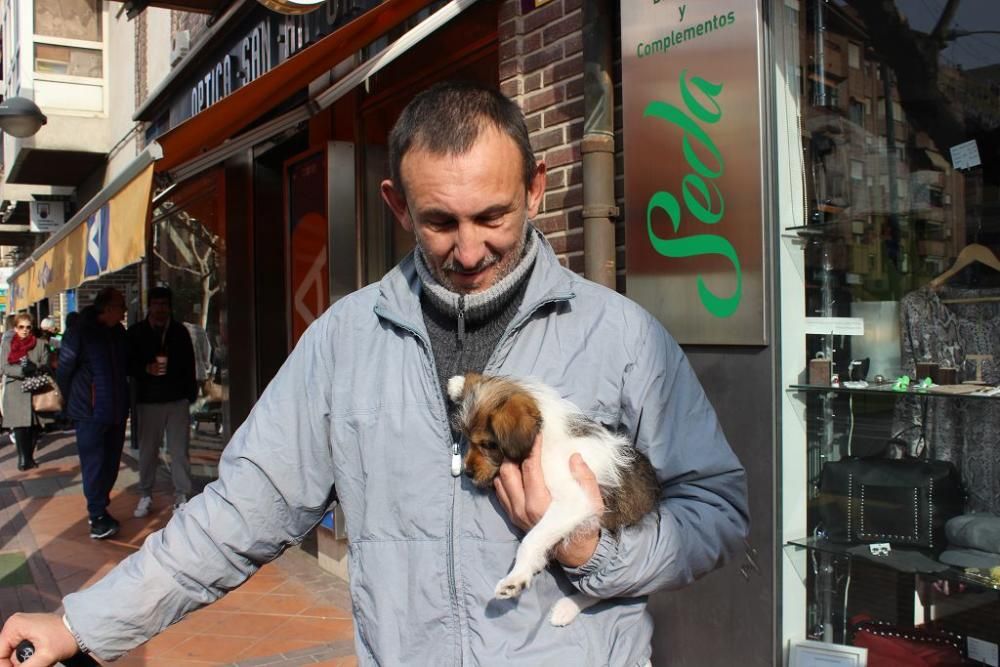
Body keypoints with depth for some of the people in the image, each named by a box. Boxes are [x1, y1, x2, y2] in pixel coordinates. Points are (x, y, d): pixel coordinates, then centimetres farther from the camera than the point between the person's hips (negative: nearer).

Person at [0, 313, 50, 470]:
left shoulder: (40, 344, 7)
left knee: (34, 426, 1)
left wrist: (35, 367, -20)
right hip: (16, 391, 0)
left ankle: (29, 457, 14)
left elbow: (46, 364, 2)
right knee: (20, 426, -5)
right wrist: (22, 370, -20)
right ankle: (23, 458, 2)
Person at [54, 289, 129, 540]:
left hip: (116, 411, 6)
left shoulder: (119, 332, 9)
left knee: (111, 462, 11)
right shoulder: (79, 332, -10)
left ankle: (99, 509, 23)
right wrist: (73, 401, 0)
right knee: (94, 464, -4)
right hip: (90, 413, -6)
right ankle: (98, 516, 1)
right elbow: (64, 371, -7)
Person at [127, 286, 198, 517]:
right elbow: (128, 365, 4)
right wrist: (147, 369, -15)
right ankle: (145, 496, 16)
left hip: (178, 400, 0)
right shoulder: (135, 332, 4)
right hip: (148, 400, 0)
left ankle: (182, 495, 8)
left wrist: (191, 394, 4)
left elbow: (189, 365, 9)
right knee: (147, 450, 4)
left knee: (179, 450, 1)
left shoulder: (179, 331, 7)